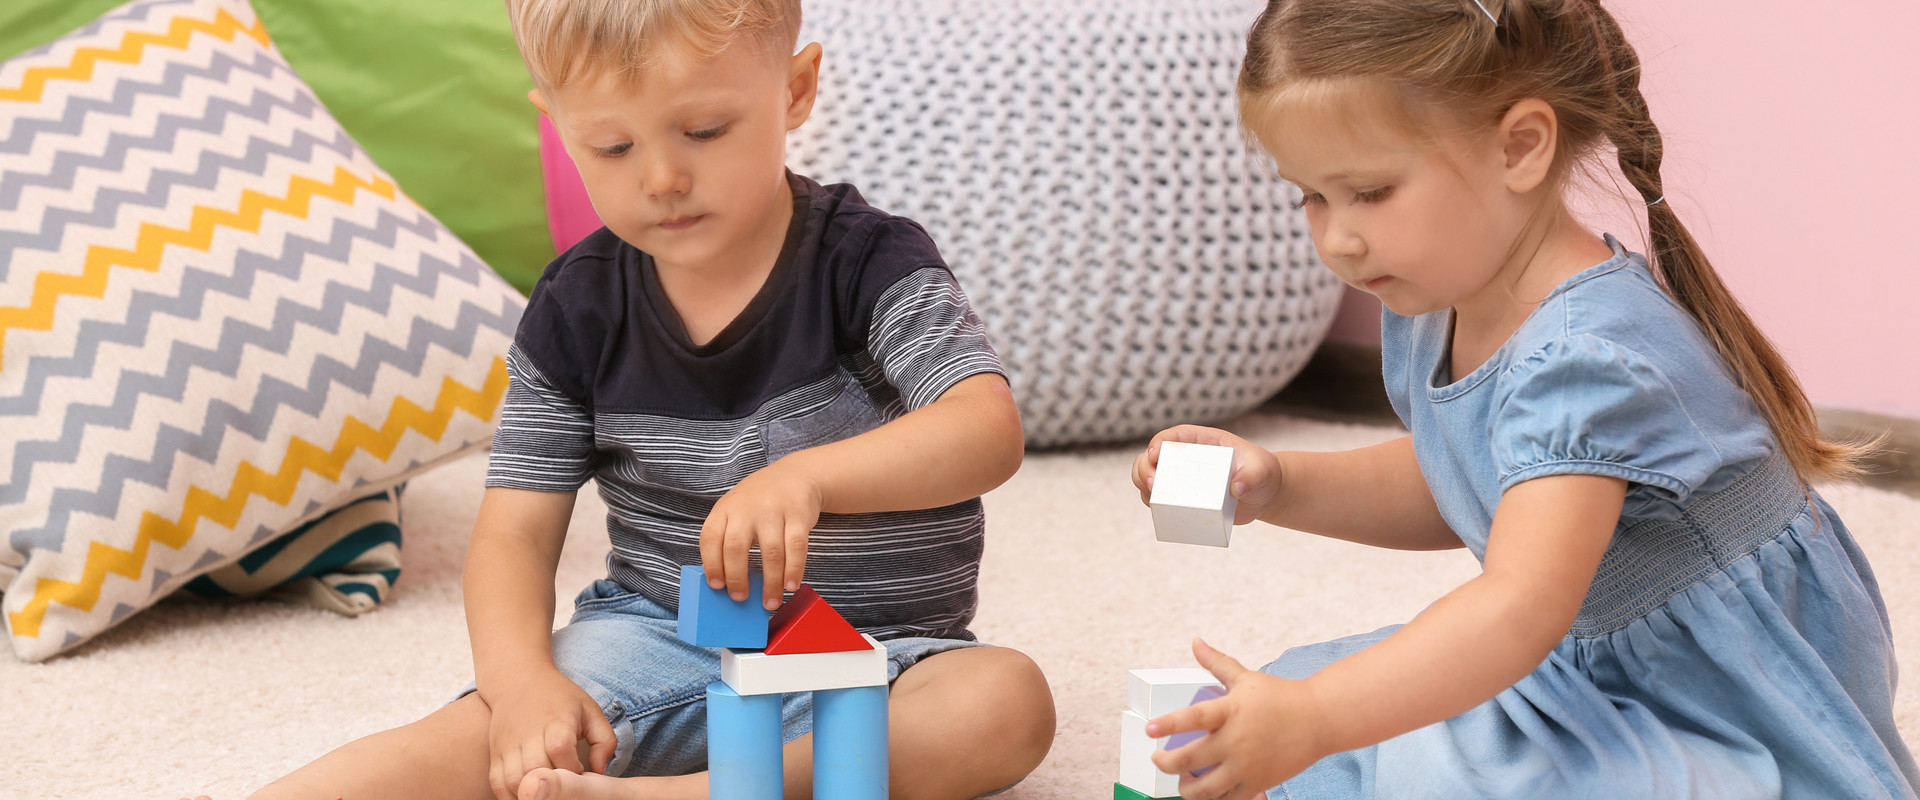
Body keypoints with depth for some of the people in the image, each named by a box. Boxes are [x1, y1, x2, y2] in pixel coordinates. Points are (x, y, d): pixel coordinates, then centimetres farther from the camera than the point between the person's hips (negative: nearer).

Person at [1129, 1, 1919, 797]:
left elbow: (1522, 605, -41)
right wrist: (1278, 484, 1)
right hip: (1595, 669, 9)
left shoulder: (1587, 361, -30)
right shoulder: (1434, 309, -1)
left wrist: (1313, 717, -54)